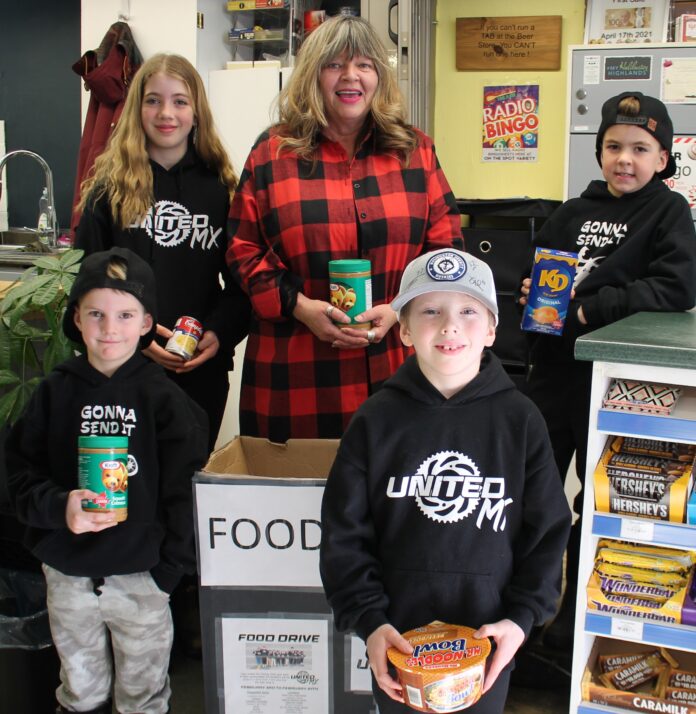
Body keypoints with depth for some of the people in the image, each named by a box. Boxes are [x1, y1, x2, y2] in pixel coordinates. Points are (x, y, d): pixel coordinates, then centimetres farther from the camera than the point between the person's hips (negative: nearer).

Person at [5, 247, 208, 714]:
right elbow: (21, 474, -2)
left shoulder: (162, 397, -8)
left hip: (141, 576, -2)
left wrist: (170, 567, -9)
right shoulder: (56, 392, -1)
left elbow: (184, 490, -7)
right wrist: (59, 506, -21)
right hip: (68, 576, 2)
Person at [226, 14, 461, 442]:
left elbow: (446, 247, 8)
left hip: (397, 367, 1)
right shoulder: (273, 153, 5)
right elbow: (244, 251, 5)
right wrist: (298, 305, -11)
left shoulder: (415, 151, 9)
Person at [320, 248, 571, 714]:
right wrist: (368, 620, -13)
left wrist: (523, 616, -9)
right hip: (397, 636, 0)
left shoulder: (520, 420, -5)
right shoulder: (375, 421, -6)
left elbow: (548, 530, -1)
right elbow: (344, 532, -4)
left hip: (488, 636, 0)